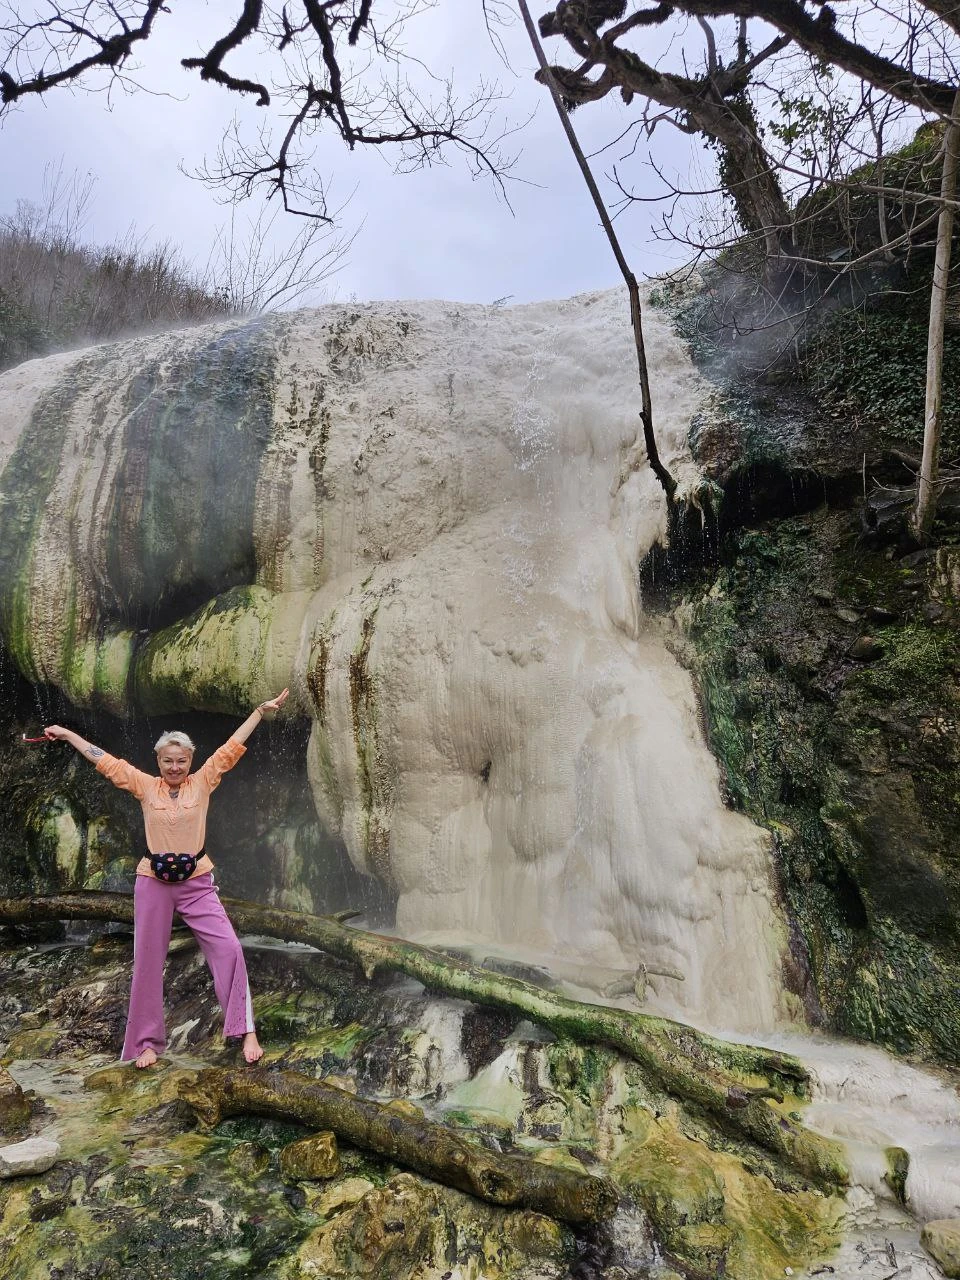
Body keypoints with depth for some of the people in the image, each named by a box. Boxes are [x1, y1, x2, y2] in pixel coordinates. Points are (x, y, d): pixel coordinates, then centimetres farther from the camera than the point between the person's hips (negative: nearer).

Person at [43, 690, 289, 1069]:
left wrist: (261, 710, -7)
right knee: (148, 962, 11)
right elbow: (104, 760, 5)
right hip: (153, 884, 1)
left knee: (228, 948, -11)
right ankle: (148, 1042, 28)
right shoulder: (145, 785, -1)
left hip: (197, 882, -1)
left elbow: (231, 747, -6)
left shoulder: (202, 782, -4)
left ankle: (246, 1032, -1)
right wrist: (67, 734, 12)